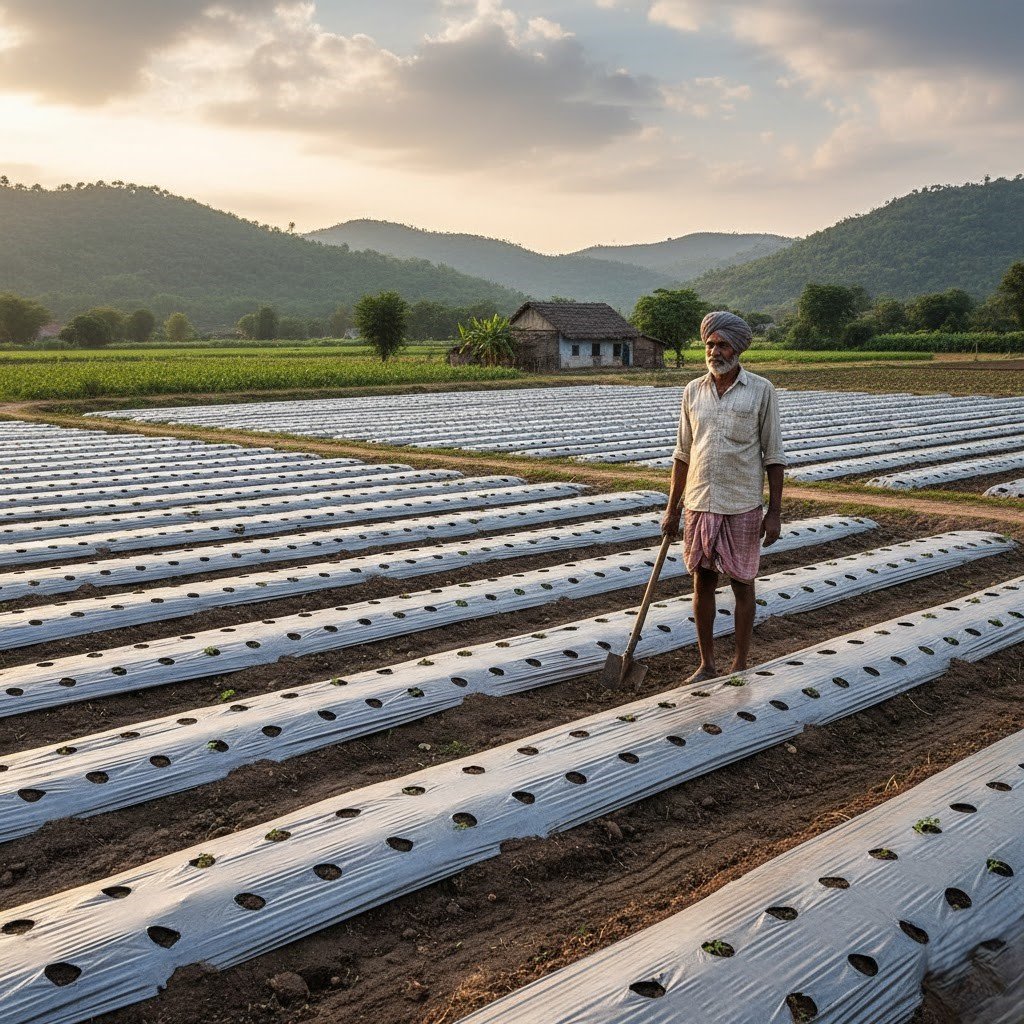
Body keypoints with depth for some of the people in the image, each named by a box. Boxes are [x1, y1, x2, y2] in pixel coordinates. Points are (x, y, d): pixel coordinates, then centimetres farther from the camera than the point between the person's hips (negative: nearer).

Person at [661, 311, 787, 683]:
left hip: (742, 507, -3)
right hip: (699, 504, 3)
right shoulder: (693, 391, 5)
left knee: (742, 584, 6)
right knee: (702, 584, 9)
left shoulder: (761, 391, -5)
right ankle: (707, 664, 21)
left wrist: (775, 512, -7)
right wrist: (672, 509, 8)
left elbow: (773, 456, -3)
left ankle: (740, 666, 19)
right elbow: (683, 454, 10)